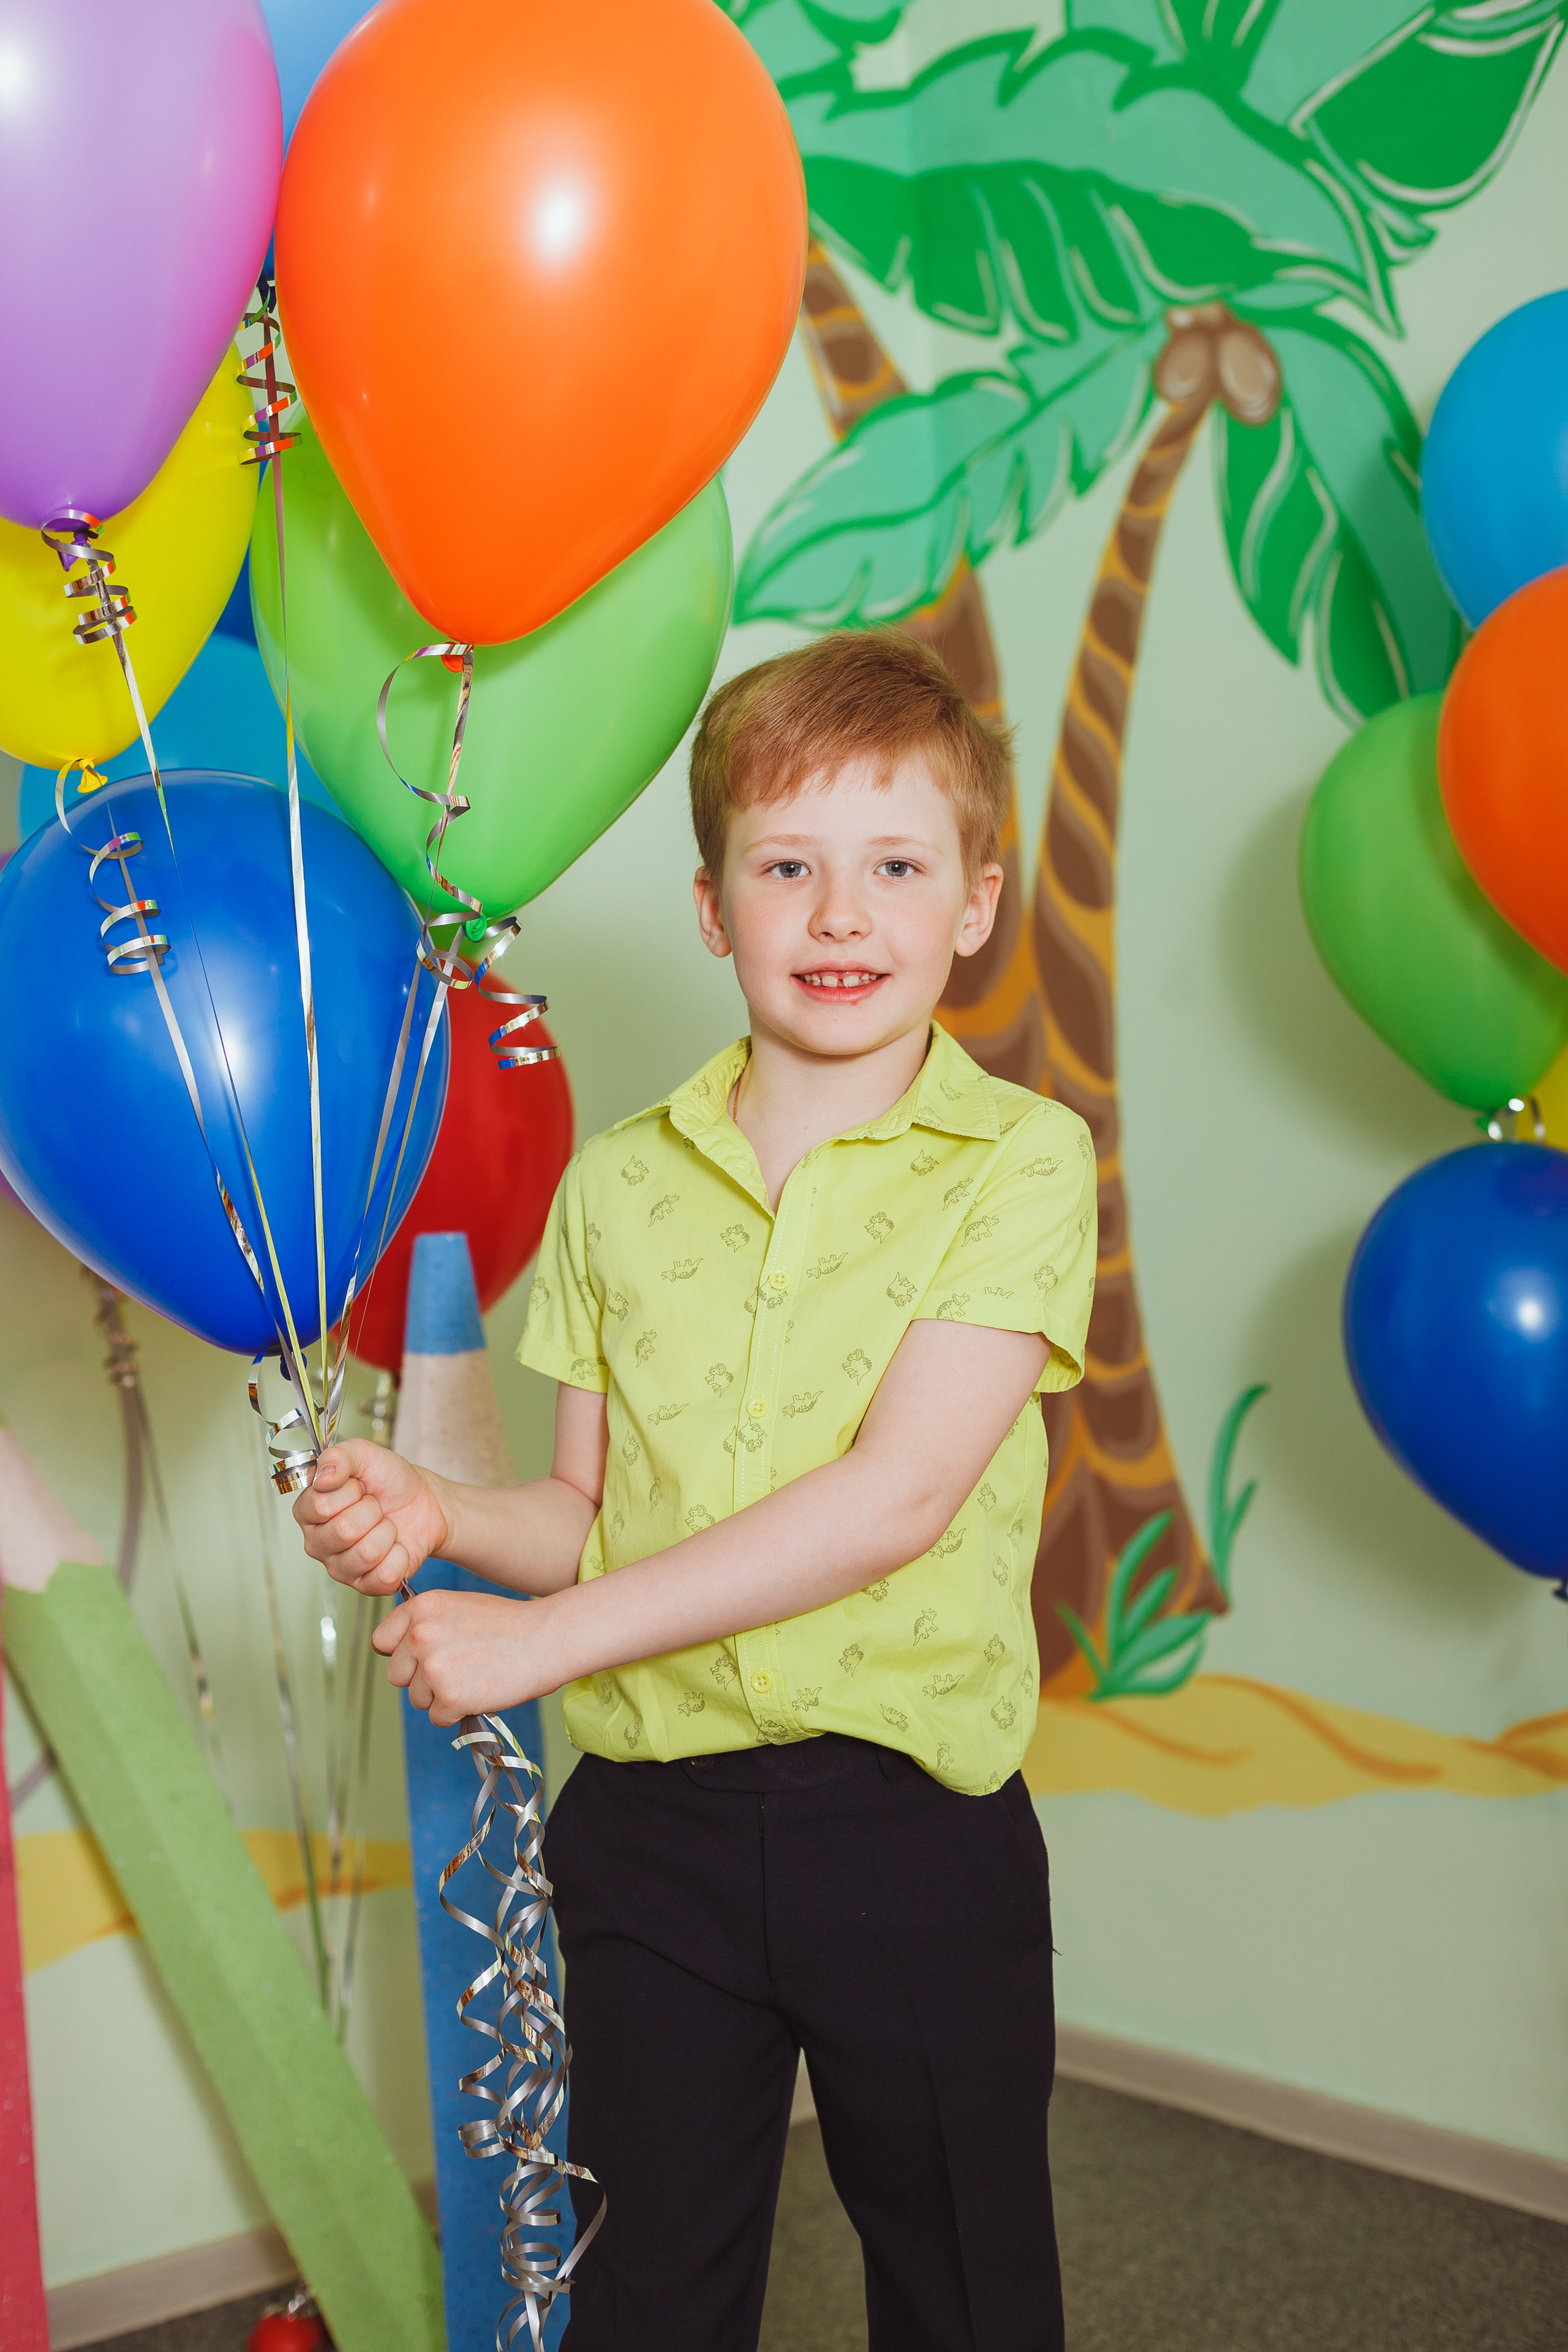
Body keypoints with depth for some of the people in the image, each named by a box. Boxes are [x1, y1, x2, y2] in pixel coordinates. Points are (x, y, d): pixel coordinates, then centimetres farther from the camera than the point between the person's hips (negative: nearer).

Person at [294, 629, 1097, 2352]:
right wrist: (440, 1517, -12)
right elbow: (593, 1514, 10)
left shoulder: (1018, 1161, -7)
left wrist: (537, 1638, -17)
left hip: (913, 1823, -2)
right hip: (649, 1822, 3)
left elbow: (895, 1498, -17)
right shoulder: (619, 1181, 5)